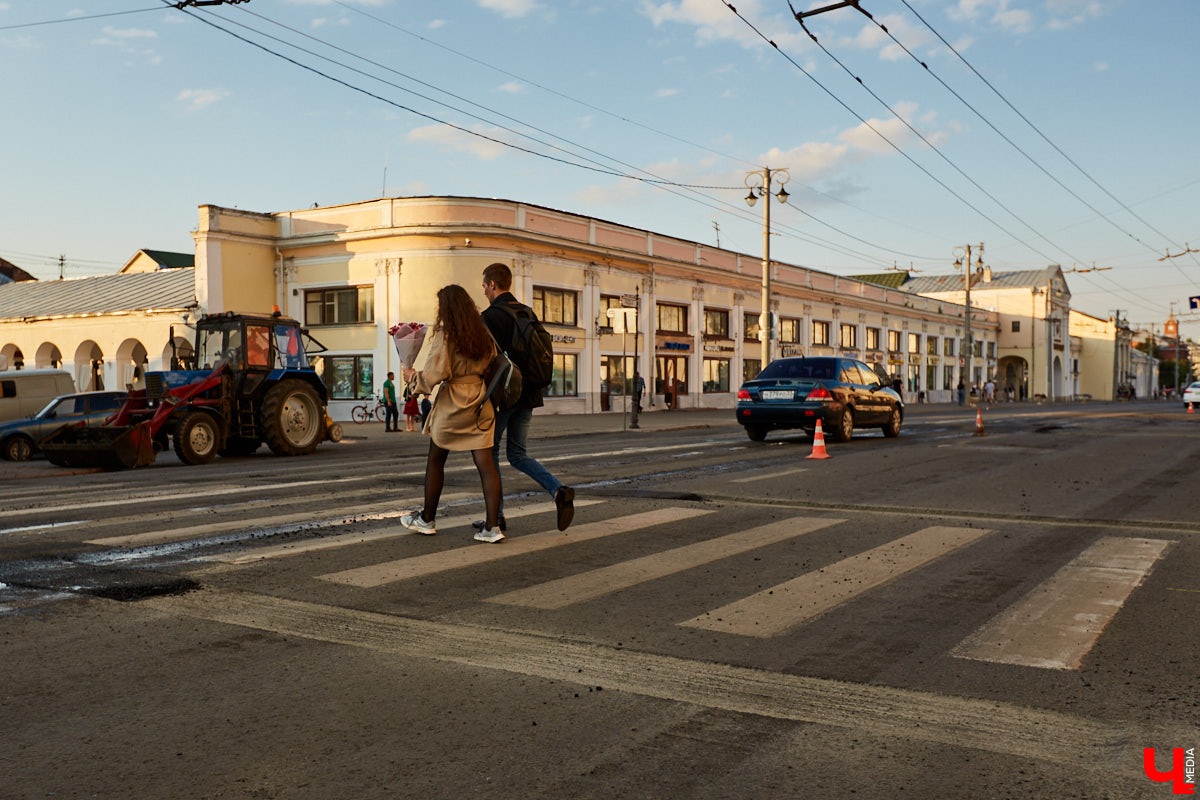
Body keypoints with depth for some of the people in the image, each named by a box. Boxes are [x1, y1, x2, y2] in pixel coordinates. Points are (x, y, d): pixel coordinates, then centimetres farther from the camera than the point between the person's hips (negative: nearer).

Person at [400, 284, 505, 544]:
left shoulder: (445, 335, -11)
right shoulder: (483, 334, 6)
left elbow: (434, 375, -15)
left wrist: (412, 377, 2)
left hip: (452, 402, -5)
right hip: (480, 402, 5)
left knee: (435, 461, 12)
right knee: (485, 462, 0)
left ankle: (427, 519, 25)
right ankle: (492, 526, -5)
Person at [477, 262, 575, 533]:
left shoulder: (491, 316, -13)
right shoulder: (528, 313, 11)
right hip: (527, 394, 7)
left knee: (490, 451, 8)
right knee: (518, 455, 12)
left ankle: (496, 515, 10)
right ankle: (559, 490, -9)